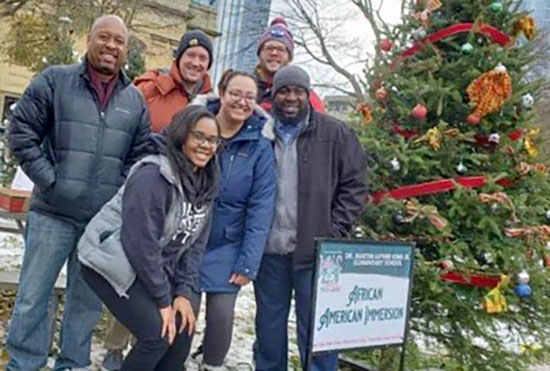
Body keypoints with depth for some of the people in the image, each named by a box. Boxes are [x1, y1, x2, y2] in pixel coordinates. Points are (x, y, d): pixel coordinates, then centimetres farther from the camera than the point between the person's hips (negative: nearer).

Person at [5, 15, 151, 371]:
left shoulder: (136, 100, 9)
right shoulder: (55, 80, 0)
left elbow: (141, 156, 12)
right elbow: (21, 132, -2)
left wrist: (120, 194, 0)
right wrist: (47, 178, -8)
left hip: (105, 220, 3)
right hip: (53, 214, -2)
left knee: (88, 301, 12)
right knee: (32, 296, 3)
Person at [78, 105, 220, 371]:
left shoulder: (205, 183, 2)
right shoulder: (152, 176, -23)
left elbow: (195, 243, 3)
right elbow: (140, 242, -24)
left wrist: (185, 292, -7)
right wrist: (163, 300, -18)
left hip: (152, 267, 8)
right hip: (112, 262, -8)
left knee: (183, 331, 0)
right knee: (158, 334, -17)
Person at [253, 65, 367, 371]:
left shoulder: (335, 134, -1)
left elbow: (355, 185, 0)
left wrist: (334, 233, -7)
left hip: (315, 250, -2)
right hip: (268, 249, 3)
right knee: (268, 326, 16)